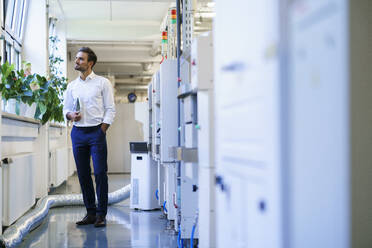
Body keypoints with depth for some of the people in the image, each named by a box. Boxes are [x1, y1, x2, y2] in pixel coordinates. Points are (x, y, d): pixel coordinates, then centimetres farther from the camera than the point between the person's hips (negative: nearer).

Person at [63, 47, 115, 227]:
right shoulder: (72, 86, 14)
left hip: (96, 131, -4)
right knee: (83, 174, 5)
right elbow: (65, 108, 19)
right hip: (78, 132, 4)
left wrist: (102, 131, -8)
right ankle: (90, 213, 14)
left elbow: (110, 109, 0)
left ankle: (101, 214, 0)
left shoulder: (102, 83, 2)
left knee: (100, 173, -7)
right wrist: (70, 115, -5)